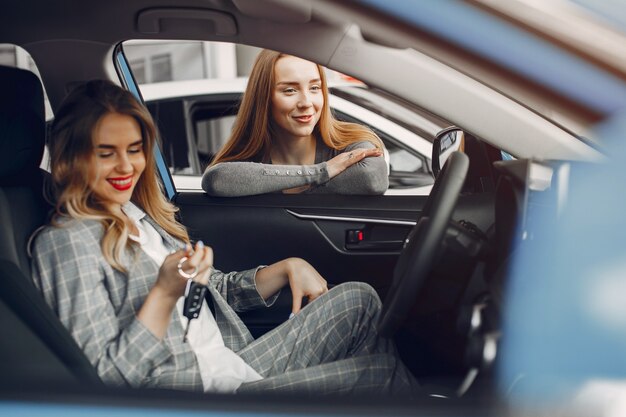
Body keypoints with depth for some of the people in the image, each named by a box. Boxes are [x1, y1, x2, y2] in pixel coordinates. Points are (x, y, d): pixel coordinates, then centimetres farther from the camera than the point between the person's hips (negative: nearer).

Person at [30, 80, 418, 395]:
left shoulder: (144, 216, 14)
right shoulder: (63, 242, -11)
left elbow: (215, 291, 22)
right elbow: (104, 378, -16)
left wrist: (288, 267, 9)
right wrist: (165, 293, -26)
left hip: (238, 364, 8)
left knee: (357, 300, -1)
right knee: (380, 372, -15)